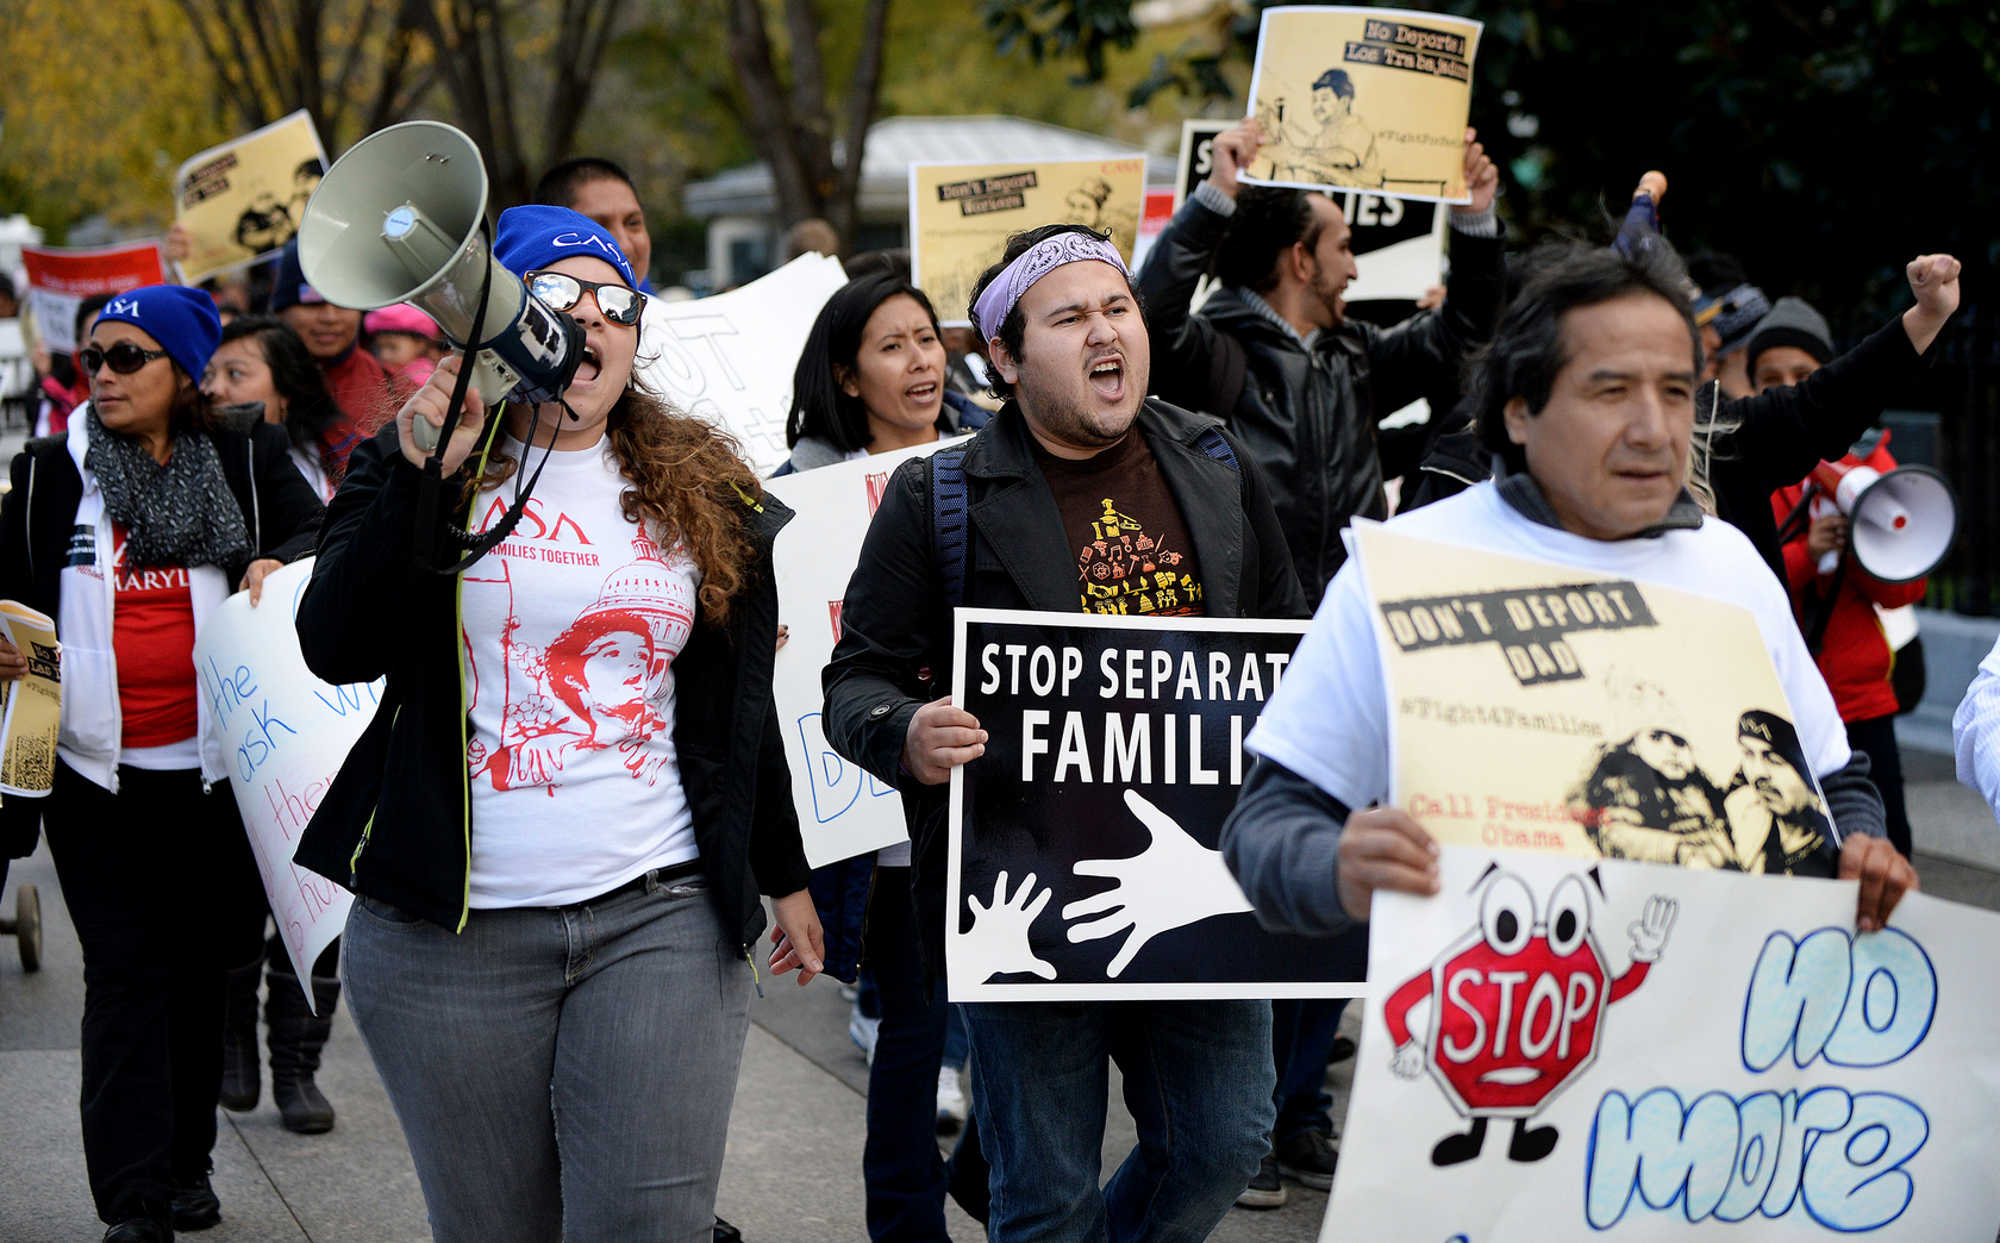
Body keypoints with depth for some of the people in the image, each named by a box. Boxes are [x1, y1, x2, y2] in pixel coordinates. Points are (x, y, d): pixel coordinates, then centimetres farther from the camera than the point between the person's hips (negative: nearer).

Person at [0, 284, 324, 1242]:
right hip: (94, 767, -1)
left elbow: (320, 535, 8)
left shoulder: (244, 464, 3)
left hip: (210, 765, 1)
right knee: (123, 969, -4)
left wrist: (280, 562, -13)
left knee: (197, 962, 11)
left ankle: (187, 1163, 24)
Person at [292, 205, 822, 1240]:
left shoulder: (702, 495, 11)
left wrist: (784, 876, 24)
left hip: (659, 921, 1)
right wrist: (420, 478, -20)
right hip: (448, 931, -1)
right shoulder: (412, 468, 4)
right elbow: (337, 652, -12)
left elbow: (741, 704, 19)